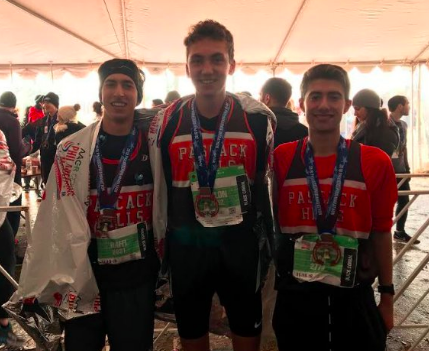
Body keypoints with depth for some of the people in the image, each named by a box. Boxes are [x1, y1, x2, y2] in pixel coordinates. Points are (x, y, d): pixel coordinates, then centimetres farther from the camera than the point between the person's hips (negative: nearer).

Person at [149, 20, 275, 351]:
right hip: (186, 245, 1)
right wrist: (161, 242, 8)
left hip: (241, 242, 0)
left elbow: (268, 183, 2)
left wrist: (271, 239, 6)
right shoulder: (166, 122, -5)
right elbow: (160, 189, 3)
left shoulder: (257, 118, -7)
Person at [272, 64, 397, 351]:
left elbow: (381, 232, 2)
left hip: (355, 297, 0)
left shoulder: (375, 162, -6)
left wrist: (387, 296, 7)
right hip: (295, 296, 1)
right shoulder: (282, 158, -5)